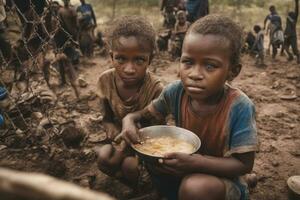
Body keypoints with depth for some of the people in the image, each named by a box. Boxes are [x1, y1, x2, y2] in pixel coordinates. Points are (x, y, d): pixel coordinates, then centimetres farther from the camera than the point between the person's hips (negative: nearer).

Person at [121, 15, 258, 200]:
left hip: (222, 178, -4)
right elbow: (147, 113, 1)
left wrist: (196, 162, -34)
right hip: (185, 167, 5)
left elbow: (244, 164, -22)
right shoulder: (176, 91, -16)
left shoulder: (240, 107, -27)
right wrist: (130, 119, -21)